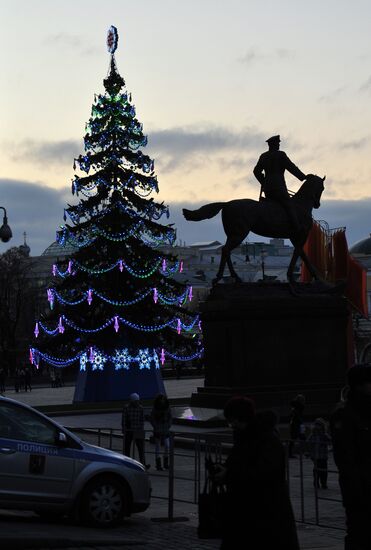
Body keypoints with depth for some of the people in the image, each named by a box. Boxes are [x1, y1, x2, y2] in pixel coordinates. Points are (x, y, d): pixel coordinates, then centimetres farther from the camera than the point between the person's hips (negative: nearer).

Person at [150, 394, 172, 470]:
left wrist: (168, 427, -2)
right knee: (157, 447, 2)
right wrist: (156, 427, -8)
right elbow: (151, 419, -2)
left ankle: (166, 463, 8)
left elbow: (170, 419, 9)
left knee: (167, 446, -6)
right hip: (157, 431, -2)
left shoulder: (168, 408, 0)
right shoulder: (154, 409, -7)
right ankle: (158, 465, 9)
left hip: (166, 431, 2)